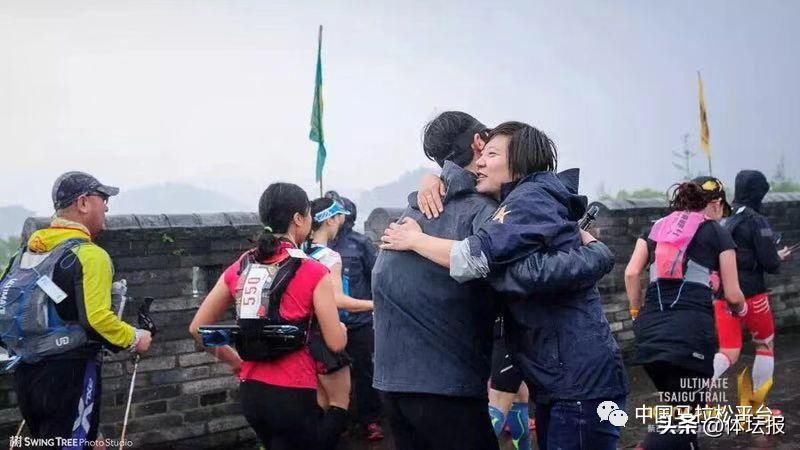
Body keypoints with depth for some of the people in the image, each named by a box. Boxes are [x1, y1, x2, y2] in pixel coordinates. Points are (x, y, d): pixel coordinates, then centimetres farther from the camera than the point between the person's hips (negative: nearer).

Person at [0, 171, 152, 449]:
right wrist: (134, 339, -6)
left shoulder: (27, 251, 11)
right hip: (69, 373, -8)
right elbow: (97, 319, -22)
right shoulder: (89, 255, -13)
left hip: (25, 371, 8)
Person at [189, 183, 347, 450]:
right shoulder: (314, 273, -13)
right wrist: (341, 327, 10)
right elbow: (336, 343, -11)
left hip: (251, 391, 6)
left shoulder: (239, 268, 3)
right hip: (293, 394, -6)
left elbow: (197, 328, 6)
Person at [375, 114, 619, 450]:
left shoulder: (414, 208, 10)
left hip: (392, 376, 8)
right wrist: (599, 254, -16)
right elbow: (526, 272, -30)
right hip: (445, 382, -8)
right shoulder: (479, 211, -14)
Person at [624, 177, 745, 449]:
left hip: (651, 328, 5)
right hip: (691, 329, -5)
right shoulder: (718, 234, 11)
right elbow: (732, 295, 8)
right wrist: (739, 308, 30)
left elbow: (631, 273, 8)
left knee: (680, 408, 20)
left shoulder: (656, 228, 21)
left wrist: (636, 313, 18)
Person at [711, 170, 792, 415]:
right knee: (765, 345, 17)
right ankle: (756, 409, 21)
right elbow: (770, 263, -13)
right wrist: (779, 258, 10)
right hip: (750, 294, -5)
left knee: (729, 353, 7)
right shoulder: (757, 221, -12)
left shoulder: (722, 220, 5)